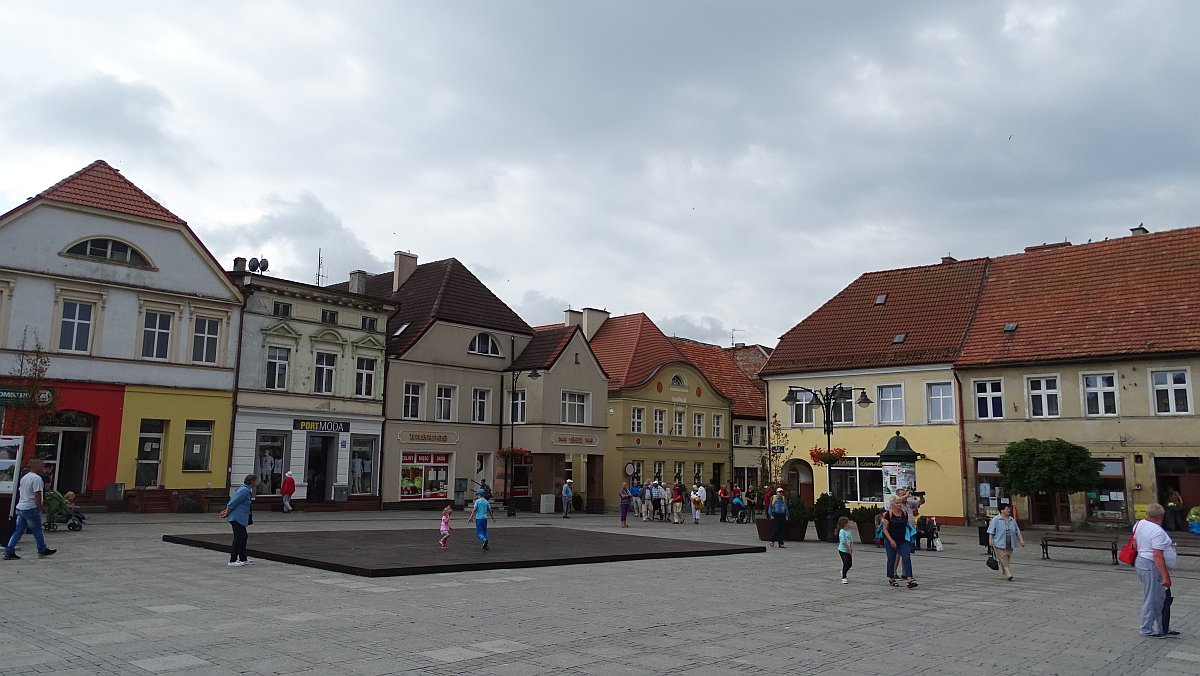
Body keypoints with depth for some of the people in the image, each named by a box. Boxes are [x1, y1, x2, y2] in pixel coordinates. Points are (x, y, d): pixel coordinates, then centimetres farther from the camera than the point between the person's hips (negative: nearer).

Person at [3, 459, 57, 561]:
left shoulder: (24, 477, 15)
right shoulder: (37, 478, -14)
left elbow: (20, 492, 20)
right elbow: (37, 495, -19)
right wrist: (39, 507, -10)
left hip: (20, 507, 8)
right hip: (30, 508, -8)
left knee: (18, 531, 10)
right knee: (37, 530, 5)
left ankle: (8, 552, 5)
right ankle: (42, 550, 16)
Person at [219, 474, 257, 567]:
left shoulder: (246, 490, 16)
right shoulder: (245, 490, -18)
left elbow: (232, 501, 20)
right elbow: (233, 503, -20)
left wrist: (226, 511, 14)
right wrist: (227, 513, -12)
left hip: (240, 518, 11)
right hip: (237, 518, -11)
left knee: (244, 537, 14)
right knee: (238, 538, -6)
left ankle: (243, 559, 21)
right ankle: (232, 560, -1)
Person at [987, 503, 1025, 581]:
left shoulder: (1012, 520, 12)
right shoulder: (996, 519, -4)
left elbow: (1017, 531, 15)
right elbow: (991, 531, -6)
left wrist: (1021, 540, 7)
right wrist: (990, 541, -12)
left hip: (1010, 544, 6)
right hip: (999, 544, -5)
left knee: (1008, 559, 7)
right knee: (1003, 559, -11)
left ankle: (1003, 574, 17)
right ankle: (1009, 574, -15)